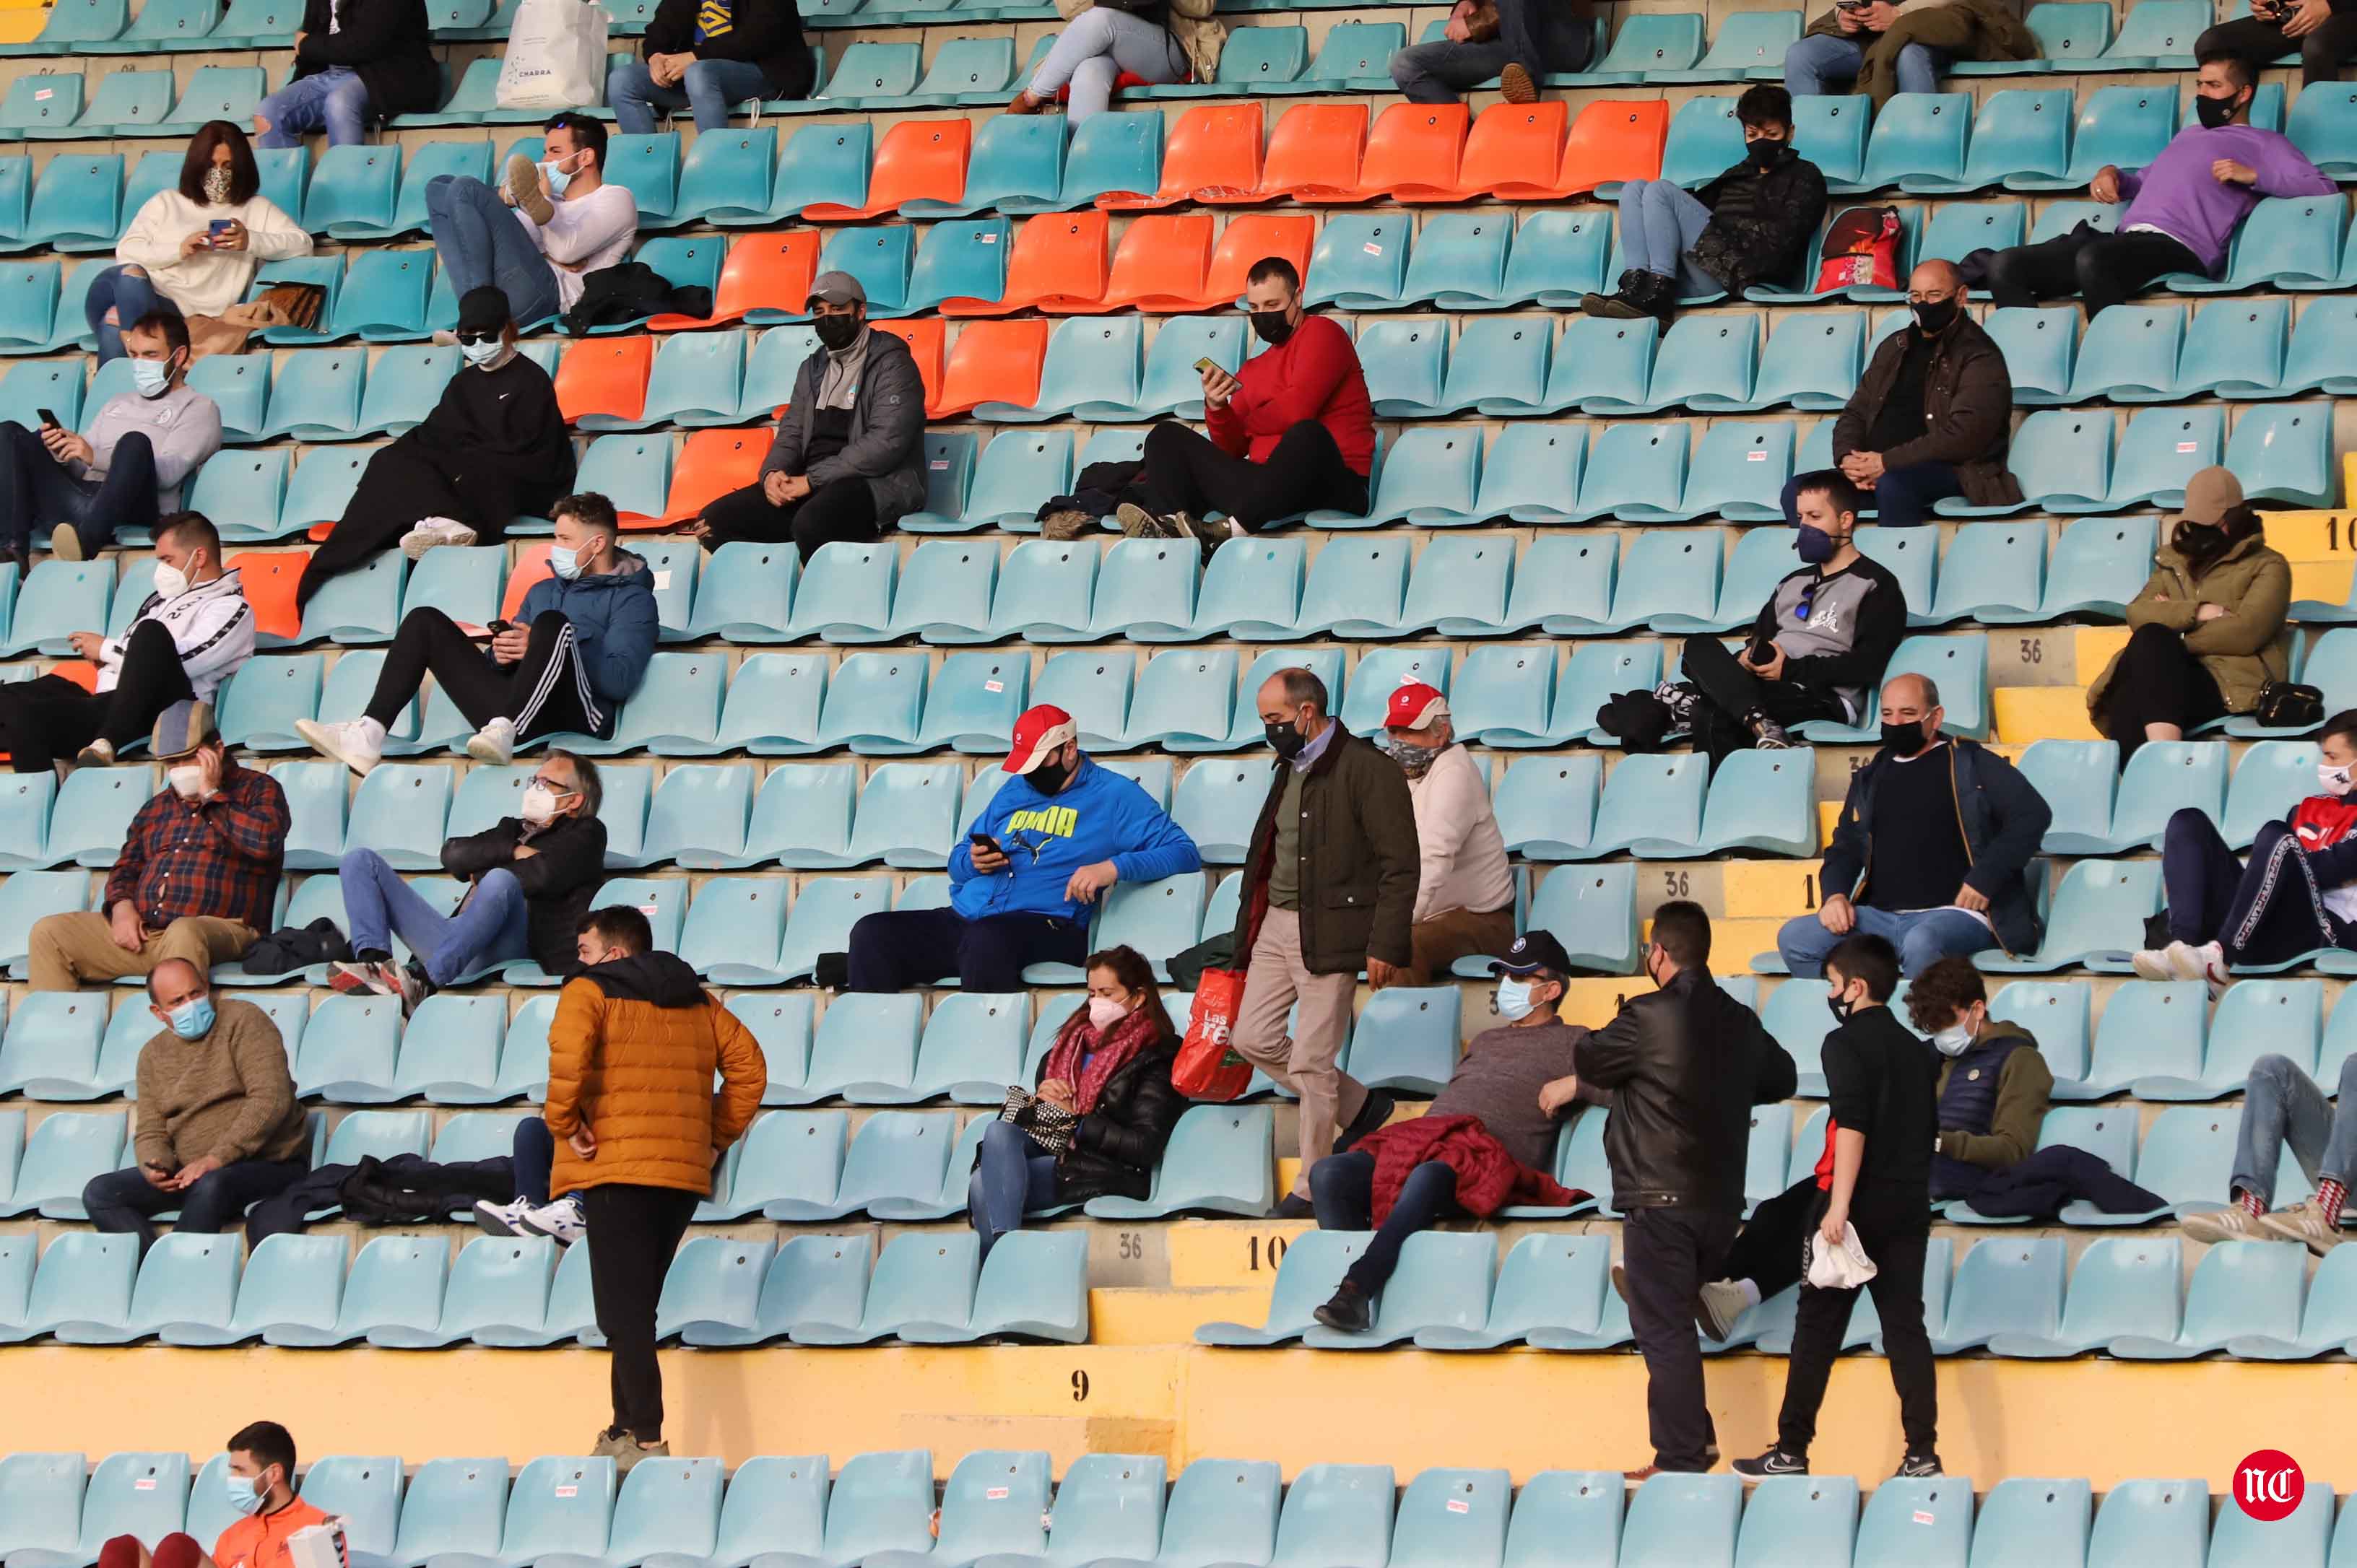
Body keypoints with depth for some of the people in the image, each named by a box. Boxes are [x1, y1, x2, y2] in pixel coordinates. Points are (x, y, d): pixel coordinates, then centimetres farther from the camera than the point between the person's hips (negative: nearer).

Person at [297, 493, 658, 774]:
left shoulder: (631, 598, 6)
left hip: (573, 717, -7)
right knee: (425, 621, 0)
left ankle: (502, 734, -44)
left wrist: (537, 648, -12)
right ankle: (368, 736, -19)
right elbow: (497, 663, 25)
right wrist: (499, 654, 0)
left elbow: (621, 679, -10)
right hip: (514, 710, 7)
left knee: (552, 623, -31)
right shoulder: (544, 590, 28)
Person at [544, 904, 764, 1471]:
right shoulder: (696, 1003, 19)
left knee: (623, 1311, -7)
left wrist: (565, 1124, -9)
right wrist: (717, 1136, 16)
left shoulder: (589, 991, 0)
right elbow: (749, 1065, 14)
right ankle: (625, 1429, 19)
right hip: (685, 1174, 7)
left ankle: (647, 1439, -14)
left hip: (617, 1170, -7)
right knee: (635, 1307, 18)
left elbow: (568, 1054, -20)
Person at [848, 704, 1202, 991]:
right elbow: (958, 860, 29)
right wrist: (973, 862, 2)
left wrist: (1113, 867, -20)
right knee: (871, 933, -19)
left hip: (1043, 927, -6)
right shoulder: (1016, 790, 25)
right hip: (962, 918, 6)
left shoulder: (1113, 795, 7)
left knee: (988, 936, -42)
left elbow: (1185, 852, -3)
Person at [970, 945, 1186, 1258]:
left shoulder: (1155, 1058, -1)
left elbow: (1146, 1147, -11)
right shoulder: (1078, 1038, 22)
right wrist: (1041, 1099, 1)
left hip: (1102, 1172, -7)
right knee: (1000, 1131, -27)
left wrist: (1076, 1119, -10)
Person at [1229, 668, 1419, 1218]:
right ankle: (1359, 1105, 26)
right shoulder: (1288, 769, 13)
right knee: (1253, 1039, 8)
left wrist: (1386, 947, -18)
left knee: (1312, 1061, -4)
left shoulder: (1368, 770, -14)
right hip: (1276, 925, 9)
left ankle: (1314, 1185, 9)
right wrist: (1251, 923, 20)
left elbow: (1401, 865, -15)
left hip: (1328, 934, -9)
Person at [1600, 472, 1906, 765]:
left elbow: (1866, 665, -9)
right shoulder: (1793, 582, 28)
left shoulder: (1877, 586, 3)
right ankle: (1759, 723, -42)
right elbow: (1759, 638, 24)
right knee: (1700, 646, -26)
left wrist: (1791, 668, -13)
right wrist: (1748, 658, -2)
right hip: (1767, 687, 8)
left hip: (1823, 700, -8)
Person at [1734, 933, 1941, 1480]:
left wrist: (1839, 1205, -23)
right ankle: (1922, 1452, -4)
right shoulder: (1917, 1050, 14)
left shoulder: (1847, 1043, -8)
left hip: (1859, 1204, -6)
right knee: (1906, 1326, 4)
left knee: (1819, 1327, 0)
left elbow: (1851, 1126, -19)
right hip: (1909, 1207, 6)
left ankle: (1792, 1451, 2)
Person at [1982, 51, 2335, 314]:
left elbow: (2322, 188, 0)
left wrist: (2254, 175, -11)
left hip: (2178, 247, -8)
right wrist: (2111, 174, 21)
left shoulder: (2263, 143, 13)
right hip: (2128, 240, 8)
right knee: (2005, 265, -10)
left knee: (2092, 259, -41)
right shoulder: (2189, 135, 36)